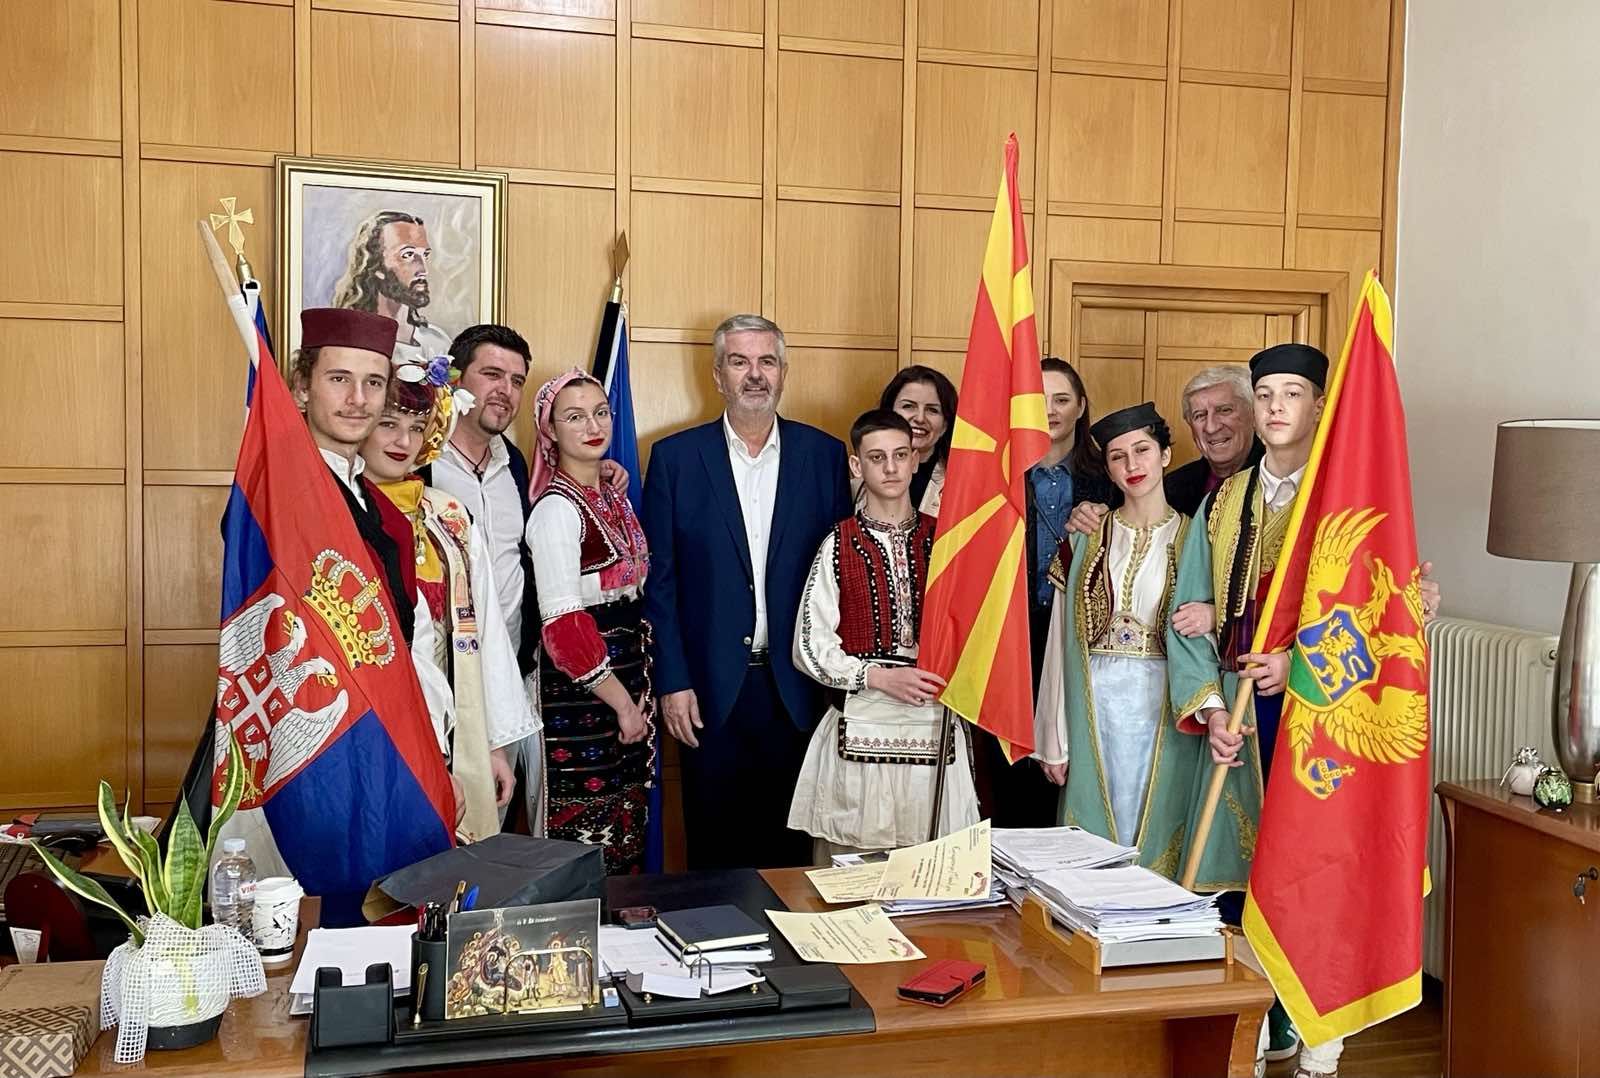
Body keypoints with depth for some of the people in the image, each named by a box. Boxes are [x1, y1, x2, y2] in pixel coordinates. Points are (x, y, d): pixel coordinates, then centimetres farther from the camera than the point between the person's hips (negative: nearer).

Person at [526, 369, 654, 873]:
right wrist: (622, 703, -14)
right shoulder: (556, 507, -14)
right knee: (586, 837, -1)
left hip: (627, 683, 8)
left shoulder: (614, 495, 11)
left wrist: (638, 695, 11)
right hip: (579, 696, -8)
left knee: (628, 838, 14)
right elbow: (563, 625, -19)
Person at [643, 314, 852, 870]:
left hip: (796, 687, 1)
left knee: (789, 844, 10)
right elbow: (659, 578, 0)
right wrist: (673, 681, -6)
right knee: (713, 845, 9)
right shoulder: (676, 457, 0)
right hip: (710, 686, -1)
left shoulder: (825, 454, 4)